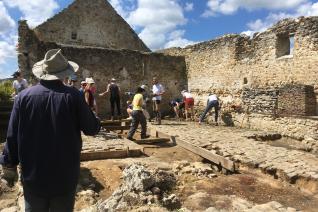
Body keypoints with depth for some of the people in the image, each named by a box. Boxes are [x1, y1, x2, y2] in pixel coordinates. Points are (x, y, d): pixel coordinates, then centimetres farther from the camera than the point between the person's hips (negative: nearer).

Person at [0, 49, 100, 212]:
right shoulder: (73, 96, -15)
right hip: (65, 175, -2)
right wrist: (95, 121, 16)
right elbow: (92, 129, -7)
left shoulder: (24, 96, -7)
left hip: (33, 175, 2)